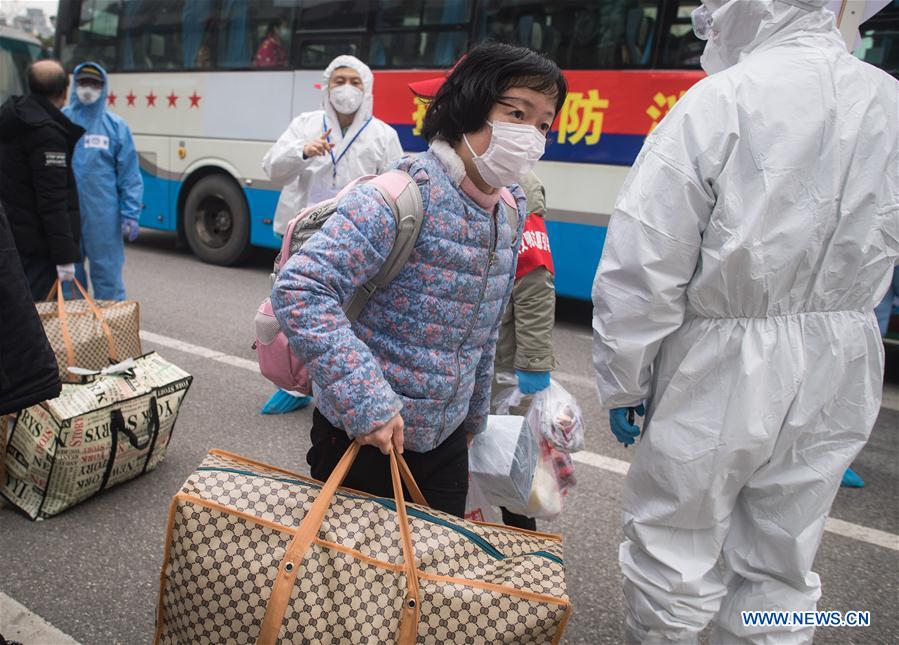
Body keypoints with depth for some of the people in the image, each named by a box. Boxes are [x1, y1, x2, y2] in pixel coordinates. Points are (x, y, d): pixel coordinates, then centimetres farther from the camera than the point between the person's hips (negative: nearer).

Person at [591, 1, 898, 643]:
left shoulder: (719, 101, -14)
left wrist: (624, 380, -6)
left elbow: (643, 264, -15)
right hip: (841, 370, 6)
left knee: (674, 549, 11)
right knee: (782, 566, 18)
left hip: (725, 368, -6)